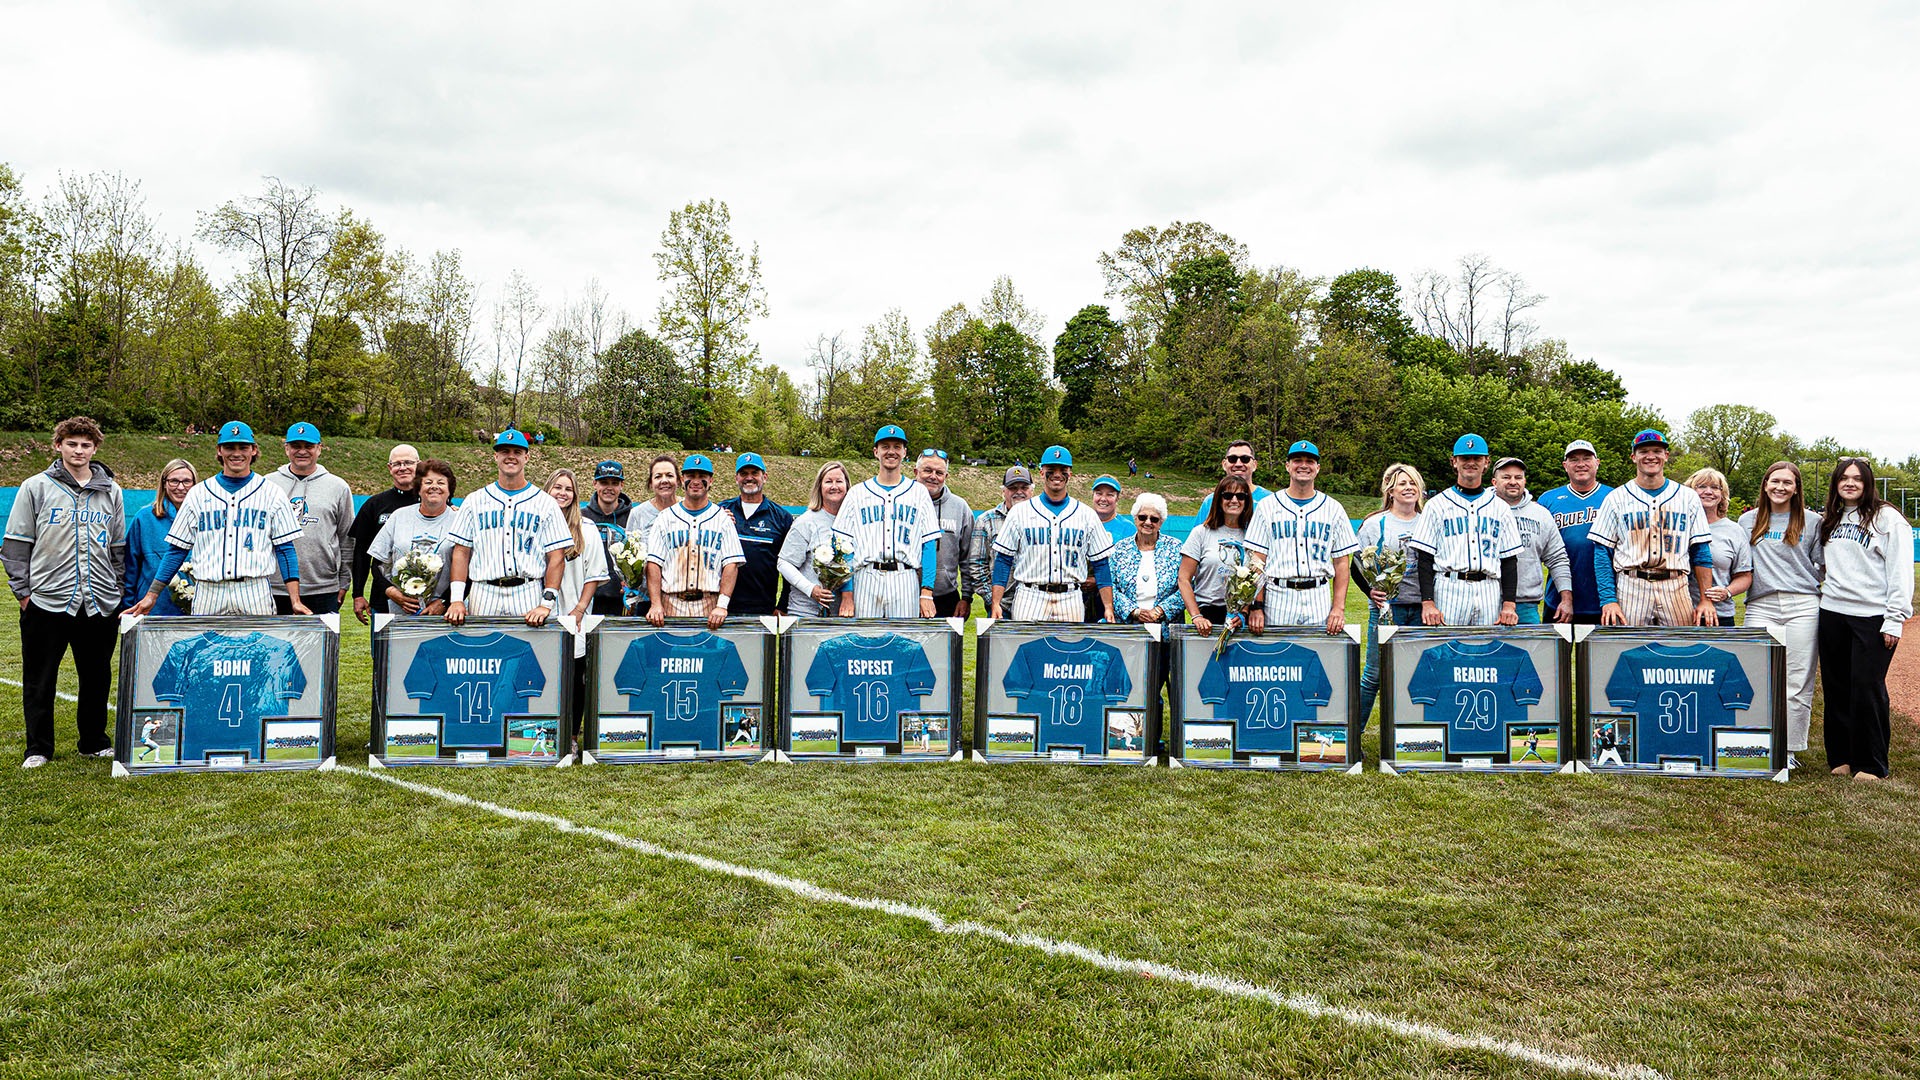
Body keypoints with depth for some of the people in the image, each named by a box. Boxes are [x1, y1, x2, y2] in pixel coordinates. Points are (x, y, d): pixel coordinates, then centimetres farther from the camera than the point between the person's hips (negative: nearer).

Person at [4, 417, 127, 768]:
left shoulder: (111, 491, 9)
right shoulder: (36, 487, 1)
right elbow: (16, 544, 1)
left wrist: (115, 587, 10)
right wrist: (23, 591, -4)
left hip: (100, 603, 2)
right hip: (47, 601, -2)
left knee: (97, 677, 10)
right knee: (40, 680, 5)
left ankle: (94, 742, 22)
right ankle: (38, 749, 16)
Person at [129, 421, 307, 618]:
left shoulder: (272, 493, 8)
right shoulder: (198, 493, 13)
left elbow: (285, 549, 5)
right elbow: (177, 549, 15)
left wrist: (295, 600, -4)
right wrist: (151, 595, 9)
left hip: (255, 595, -1)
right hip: (208, 593, 2)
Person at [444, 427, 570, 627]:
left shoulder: (546, 503, 7)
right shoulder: (474, 501, 13)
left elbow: (556, 557, 2)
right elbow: (461, 552, 9)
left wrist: (547, 603, -9)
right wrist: (457, 599, -3)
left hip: (528, 596, -1)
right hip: (483, 596, 1)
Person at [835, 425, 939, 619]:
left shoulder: (919, 492, 11)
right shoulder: (857, 493, 12)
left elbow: (929, 545, 5)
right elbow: (844, 546, 7)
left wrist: (927, 593, -5)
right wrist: (847, 595, -3)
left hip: (905, 581, 0)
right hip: (866, 579, 0)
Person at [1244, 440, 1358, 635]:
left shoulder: (1333, 509, 11)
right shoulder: (1267, 507, 7)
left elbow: (1342, 562, 9)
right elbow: (1257, 562, 1)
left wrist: (1339, 607, -2)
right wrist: (1256, 606, -8)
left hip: (1319, 600, 1)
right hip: (1277, 598, -1)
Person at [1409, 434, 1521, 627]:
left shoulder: (1500, 508, 16)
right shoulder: (1436, 505, 8)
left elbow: (1509, 560, 13)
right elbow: (1424, 559, 2)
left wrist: (1509, 604, 1)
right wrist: (1427, 603, -10)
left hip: (1490, 593, 2)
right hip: (1449, 590, -2)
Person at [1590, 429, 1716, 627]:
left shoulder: (1687, 497, 12)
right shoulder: (1616, 498, 6)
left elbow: (1701, 551, 11)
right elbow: (1602, 553, 3)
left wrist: (1706, 600, 2)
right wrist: (1608, 600, -7)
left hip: (1675, 588, 2)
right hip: (1630, 587, -1)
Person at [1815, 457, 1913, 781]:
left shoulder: (1887, 519, -3)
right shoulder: (1828, 521, 15)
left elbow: (1900, 572, -7)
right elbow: (1820, 561, 26)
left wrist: (1895, 619, -12)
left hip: (1872, 617, -5)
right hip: (1832, 614, 6)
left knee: (1867, 689, -6)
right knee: (1836, 688, 9)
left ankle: (1871, 765, 5)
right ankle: (1841, 757, 19)